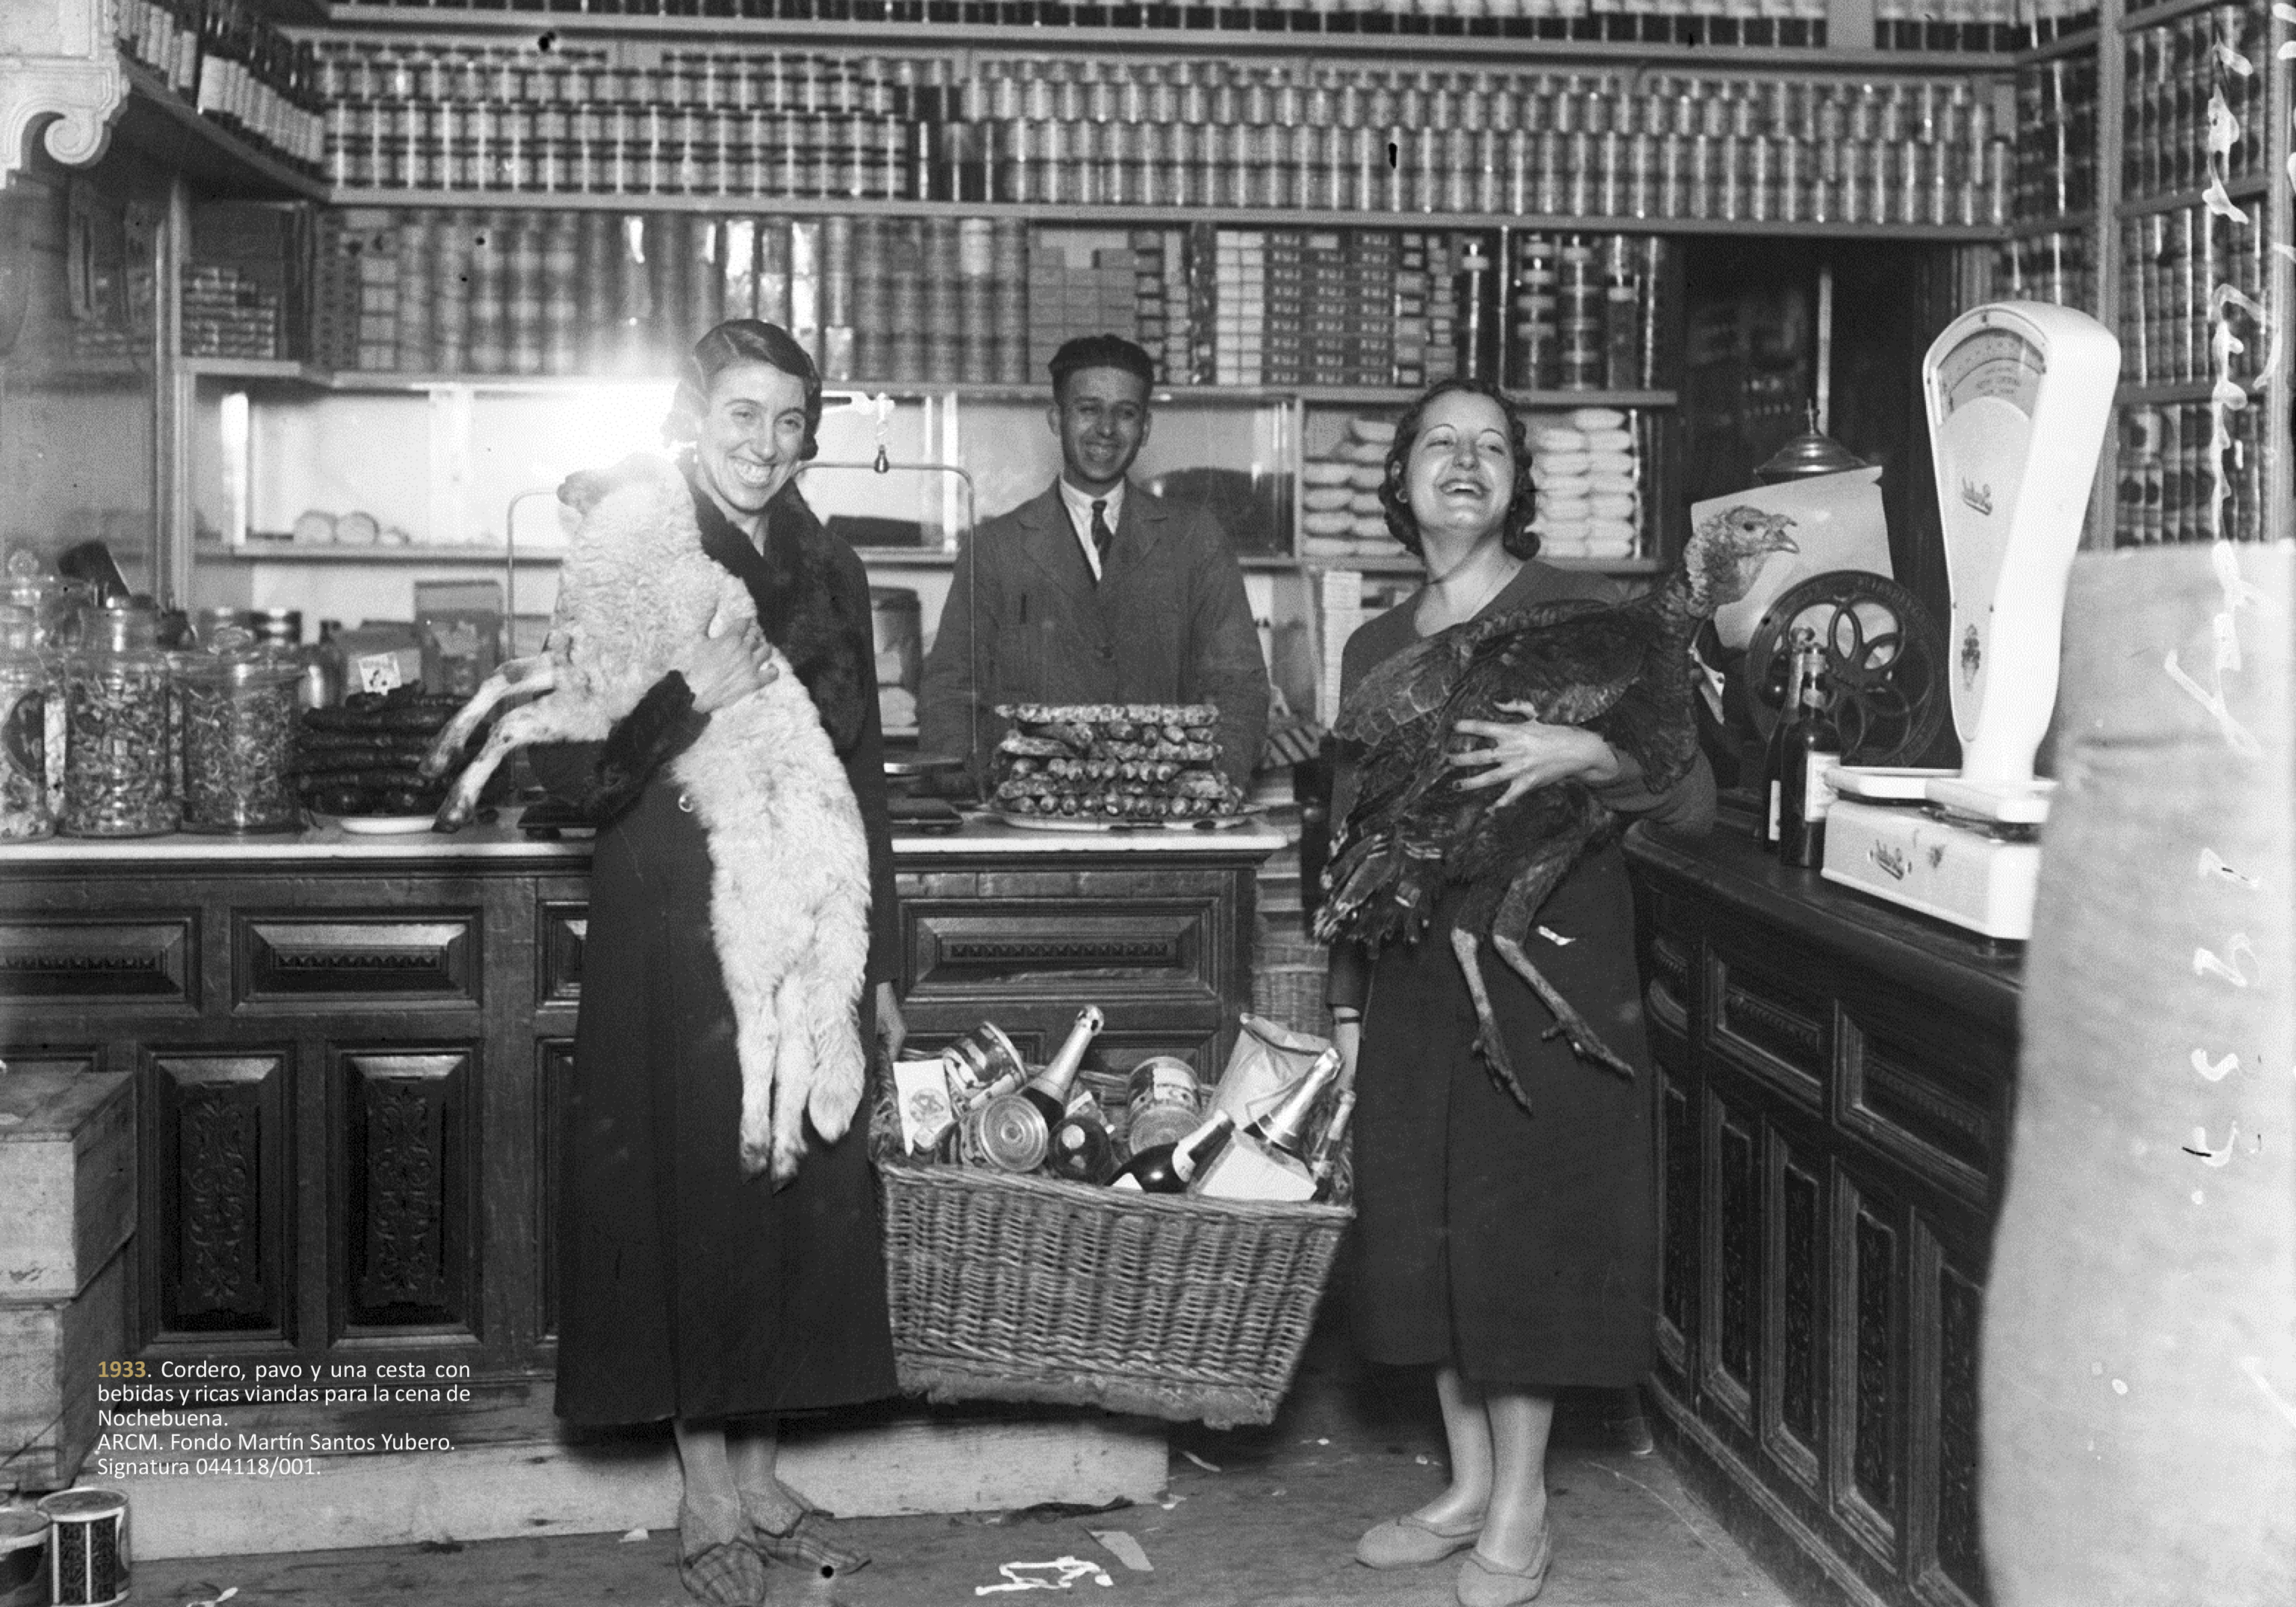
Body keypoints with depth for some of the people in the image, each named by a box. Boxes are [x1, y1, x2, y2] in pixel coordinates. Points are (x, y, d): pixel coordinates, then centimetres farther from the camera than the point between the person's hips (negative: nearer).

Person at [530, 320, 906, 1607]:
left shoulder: (828, 575, 11)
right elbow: (569, 763, -10)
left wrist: (881, 959, 13)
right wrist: (694, 697, -24)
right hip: (676, 932, -5)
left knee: (805, 1193, 7)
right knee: (696, 1190, 0)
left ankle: (758, 1472, 21)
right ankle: (708, 1496, 12)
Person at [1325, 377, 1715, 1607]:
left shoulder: (1584, 615, -4)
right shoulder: (1374, 650, 11)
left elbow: (1694, 800, -9)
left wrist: (1587, 755, -27)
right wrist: (1346, 1001, 12)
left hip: (1547, 967, -5)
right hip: (1413, 975, 5)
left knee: (1526, 1223, -1)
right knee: (1424, 1228, 8)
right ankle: (1466, 1483, 24)